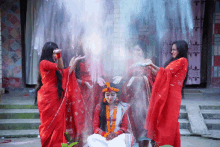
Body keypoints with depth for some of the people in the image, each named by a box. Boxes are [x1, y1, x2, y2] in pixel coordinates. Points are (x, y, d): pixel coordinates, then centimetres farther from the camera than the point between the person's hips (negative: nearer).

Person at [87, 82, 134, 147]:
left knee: (128, 137, -38)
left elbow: (124, 127, 7)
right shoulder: (99, 107, 7)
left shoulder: (122, 107, 7)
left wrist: (116, 134, -15)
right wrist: (105, 134, -15)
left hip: (118, 137, -1)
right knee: (90, 139, -35)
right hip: (102, 137, 1)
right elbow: (95, 127, 6)